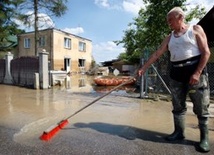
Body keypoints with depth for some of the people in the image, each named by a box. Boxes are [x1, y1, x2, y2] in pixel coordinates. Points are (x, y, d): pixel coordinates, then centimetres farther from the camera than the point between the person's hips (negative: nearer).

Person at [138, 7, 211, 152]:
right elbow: (157, 53, 9)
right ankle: (179, 132, 21)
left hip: (195, 71, -4)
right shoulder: (170, 37, 14)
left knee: (201, 107, 1)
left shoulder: (195, 29, 1)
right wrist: (144, 68, 3)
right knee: (178, 106, 8)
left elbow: (206, 52, -6)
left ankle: (204, 137, 14)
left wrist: (197, 73, -16)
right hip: (176, 73, 5)